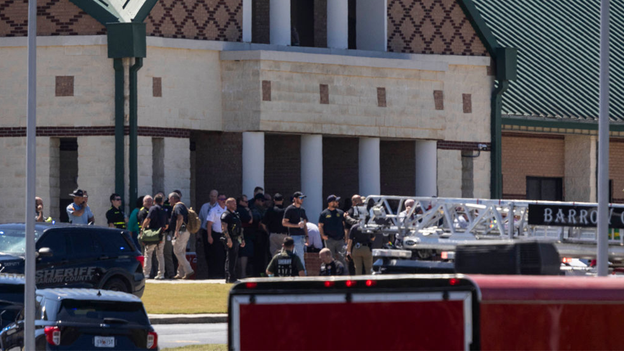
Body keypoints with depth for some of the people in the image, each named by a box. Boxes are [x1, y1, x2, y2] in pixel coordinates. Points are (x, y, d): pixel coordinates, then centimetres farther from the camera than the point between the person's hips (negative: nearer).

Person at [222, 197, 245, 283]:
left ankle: (232, 278, 16)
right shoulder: (226, 215, -9)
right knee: (230, 259, -10)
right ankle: (230, 278, -10)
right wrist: (228, 239, -25)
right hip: (231, 239, -9)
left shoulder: (236, 214, 20)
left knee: (234, 259, 11)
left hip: (237, 240, 9)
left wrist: (242, 239, 23)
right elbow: (224, 228, -18)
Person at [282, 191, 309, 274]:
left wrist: (306, 236, 16)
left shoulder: (302, 210, 18)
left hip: (302, 236, 8)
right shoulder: (289, 209, -5)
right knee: (300, 256, -13)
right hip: (295, 236, -8)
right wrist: (297, 225, -17)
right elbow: (284, 223, -10)